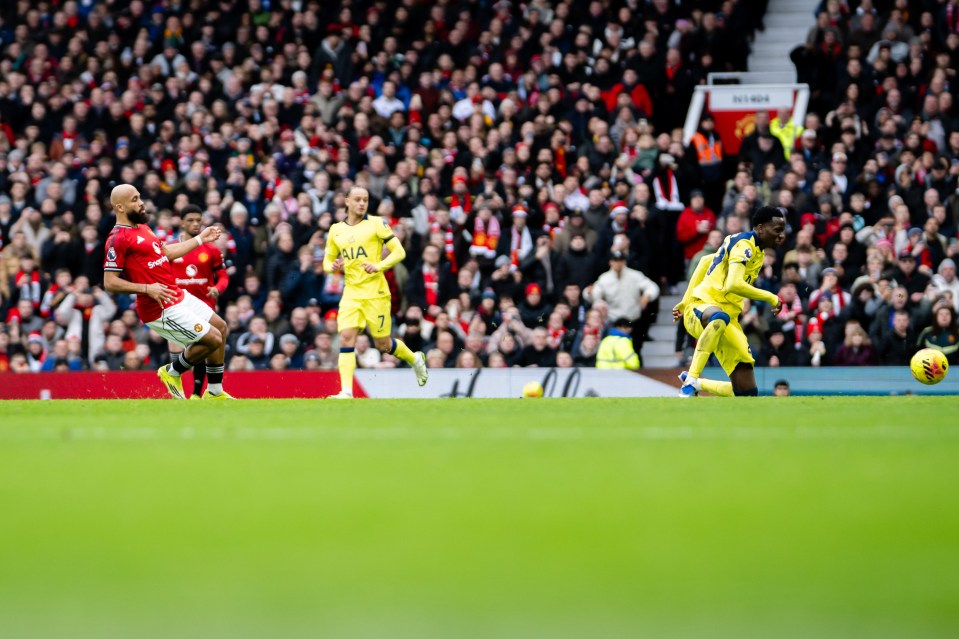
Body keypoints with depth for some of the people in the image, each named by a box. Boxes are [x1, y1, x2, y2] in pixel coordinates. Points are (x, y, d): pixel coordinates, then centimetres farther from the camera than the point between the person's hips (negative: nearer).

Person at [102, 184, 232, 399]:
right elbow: (110, 283, -21)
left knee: (220, 327, 18)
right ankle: (172, 372, 13)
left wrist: (200, 239, 29)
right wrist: (146, 288, -28)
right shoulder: (118, 239, -18)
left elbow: (166, 252, 26)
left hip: (178, 296, 10)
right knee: (213, 339, -9)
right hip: (161, 309, -10)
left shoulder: (142, 228, 12)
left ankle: (214, 392, 27)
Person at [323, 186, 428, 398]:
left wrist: (379, 266, -20)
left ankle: (415, 359, 34)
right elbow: (327, 261, 18)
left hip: (375, 292, -3)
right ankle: (346, 391, -17)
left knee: (382, 344, 4)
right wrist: (333, 267, -6)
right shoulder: (336, 230, 10)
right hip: (351, 293, 3)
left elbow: (399, 252, -5)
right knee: (346, 338, -14)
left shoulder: (376, 223, -3)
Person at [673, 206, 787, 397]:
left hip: (728, 317, 8)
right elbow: (734, 285, -26)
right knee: (719, 317, -48)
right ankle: (691, 380, -42)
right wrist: (770, 298, -15)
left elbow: (706, 261, 27)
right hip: (702, 307, -8)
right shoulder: (745, 244, -10)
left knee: (748, 393, -3)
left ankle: (696, 384, 21)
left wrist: (687, 301, 26)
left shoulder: (756, 251, 17)